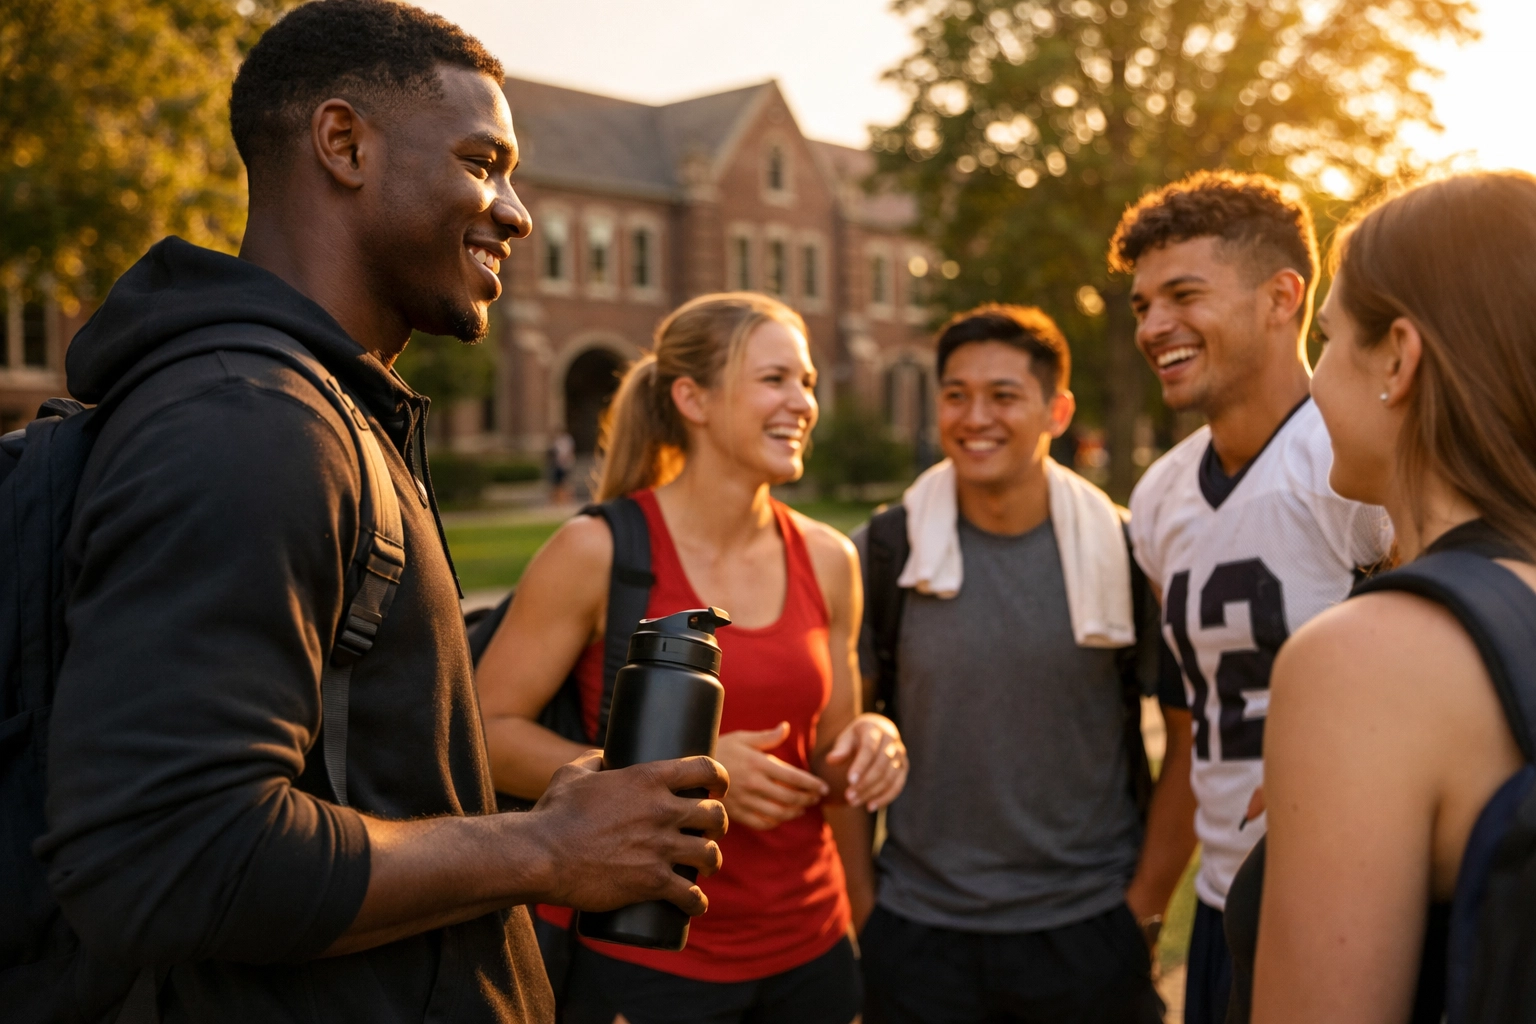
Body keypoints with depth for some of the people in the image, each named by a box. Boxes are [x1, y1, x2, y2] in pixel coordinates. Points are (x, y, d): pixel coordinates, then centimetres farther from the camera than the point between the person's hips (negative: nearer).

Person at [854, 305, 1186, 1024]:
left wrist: (1145, 904, 0)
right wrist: (859, 910, 0)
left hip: (1088, 935, 0)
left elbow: (1192, 740, 1)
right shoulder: (883, 554, -4)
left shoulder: (1127, 554, -5)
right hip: (919, 933, 1)